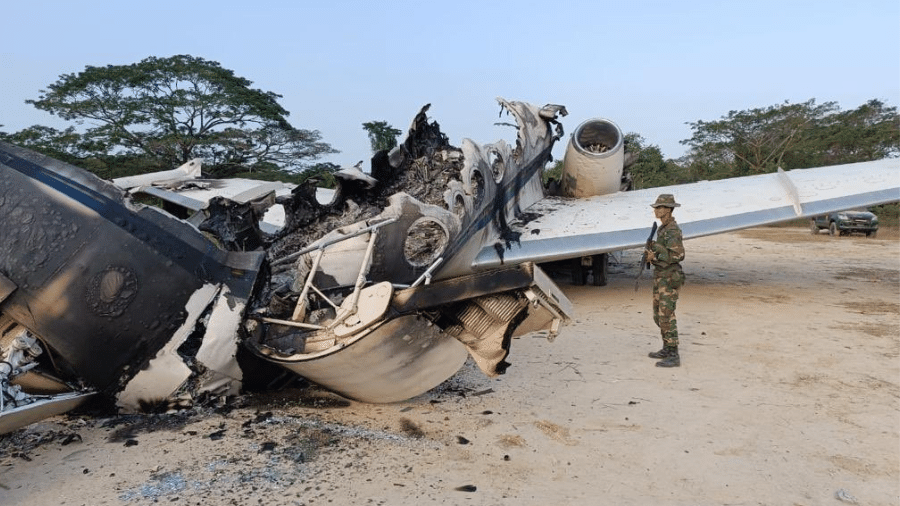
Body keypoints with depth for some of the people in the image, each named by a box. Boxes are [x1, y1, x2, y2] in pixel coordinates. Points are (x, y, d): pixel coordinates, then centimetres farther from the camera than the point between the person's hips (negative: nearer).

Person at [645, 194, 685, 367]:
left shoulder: (672, 230, -18)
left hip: (669, 278, -10)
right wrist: (653, 249, 5)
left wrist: (655, 256, -18)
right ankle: (667, 349, 28)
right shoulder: (663, 228, 13)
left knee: (666, 317, -8)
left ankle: (674, 357, -3)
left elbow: (678, 255, -26)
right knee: (658, 315, 16)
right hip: (660, 277, 10)